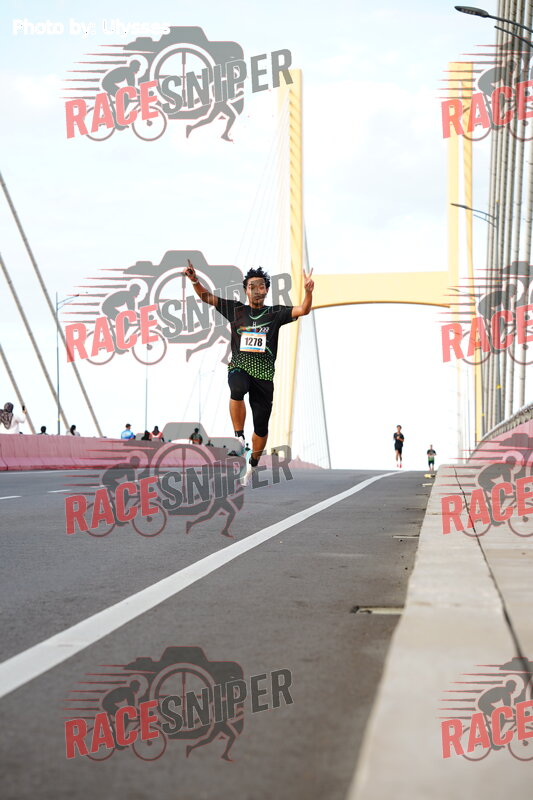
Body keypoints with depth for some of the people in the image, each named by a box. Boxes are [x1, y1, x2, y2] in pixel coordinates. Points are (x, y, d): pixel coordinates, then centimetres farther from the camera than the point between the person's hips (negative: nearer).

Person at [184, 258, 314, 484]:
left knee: (261, 426, 5)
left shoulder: (275, 313, 5)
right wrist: (194, 280, -14)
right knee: (237, 389, -38)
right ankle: (239, 437, -23)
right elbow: (206, 297, 4)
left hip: (264, 375, 1)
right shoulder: (235, 310, 7)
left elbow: (303, 310, -9)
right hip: (239, 368, -1)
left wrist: (308, 292, -29)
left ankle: (252, 466, 29)